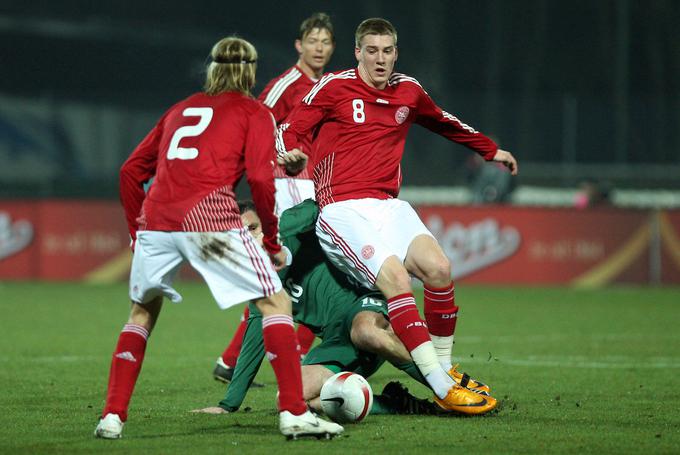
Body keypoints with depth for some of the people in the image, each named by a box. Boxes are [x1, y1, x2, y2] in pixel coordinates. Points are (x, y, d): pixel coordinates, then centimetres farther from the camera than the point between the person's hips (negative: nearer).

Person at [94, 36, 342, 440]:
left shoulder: (181, 108, 28)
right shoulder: (254, 113, 14)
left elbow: (132, 170, 25)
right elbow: (260, 179, -1)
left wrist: (137, 228, 32)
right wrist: (273, 242, 7)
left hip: (155, 218, 5)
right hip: (210, 217, -5)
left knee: (143, 312, 24)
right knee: (277, 303, 3)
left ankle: (113, 416, 15)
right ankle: (294, 413, -9)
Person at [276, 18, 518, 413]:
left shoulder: (409, 91, 16)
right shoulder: (334, 87, 1)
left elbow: (444, 122, 35)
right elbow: (289, 130, 2)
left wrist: (490, 150, 46)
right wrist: (290, 152, -22)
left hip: (388, 204, 5)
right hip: (342, 210, -5)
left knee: (439, 268, -20)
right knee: (396, 280, -26)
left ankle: (444, 367, -3)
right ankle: (442, 389, -29)